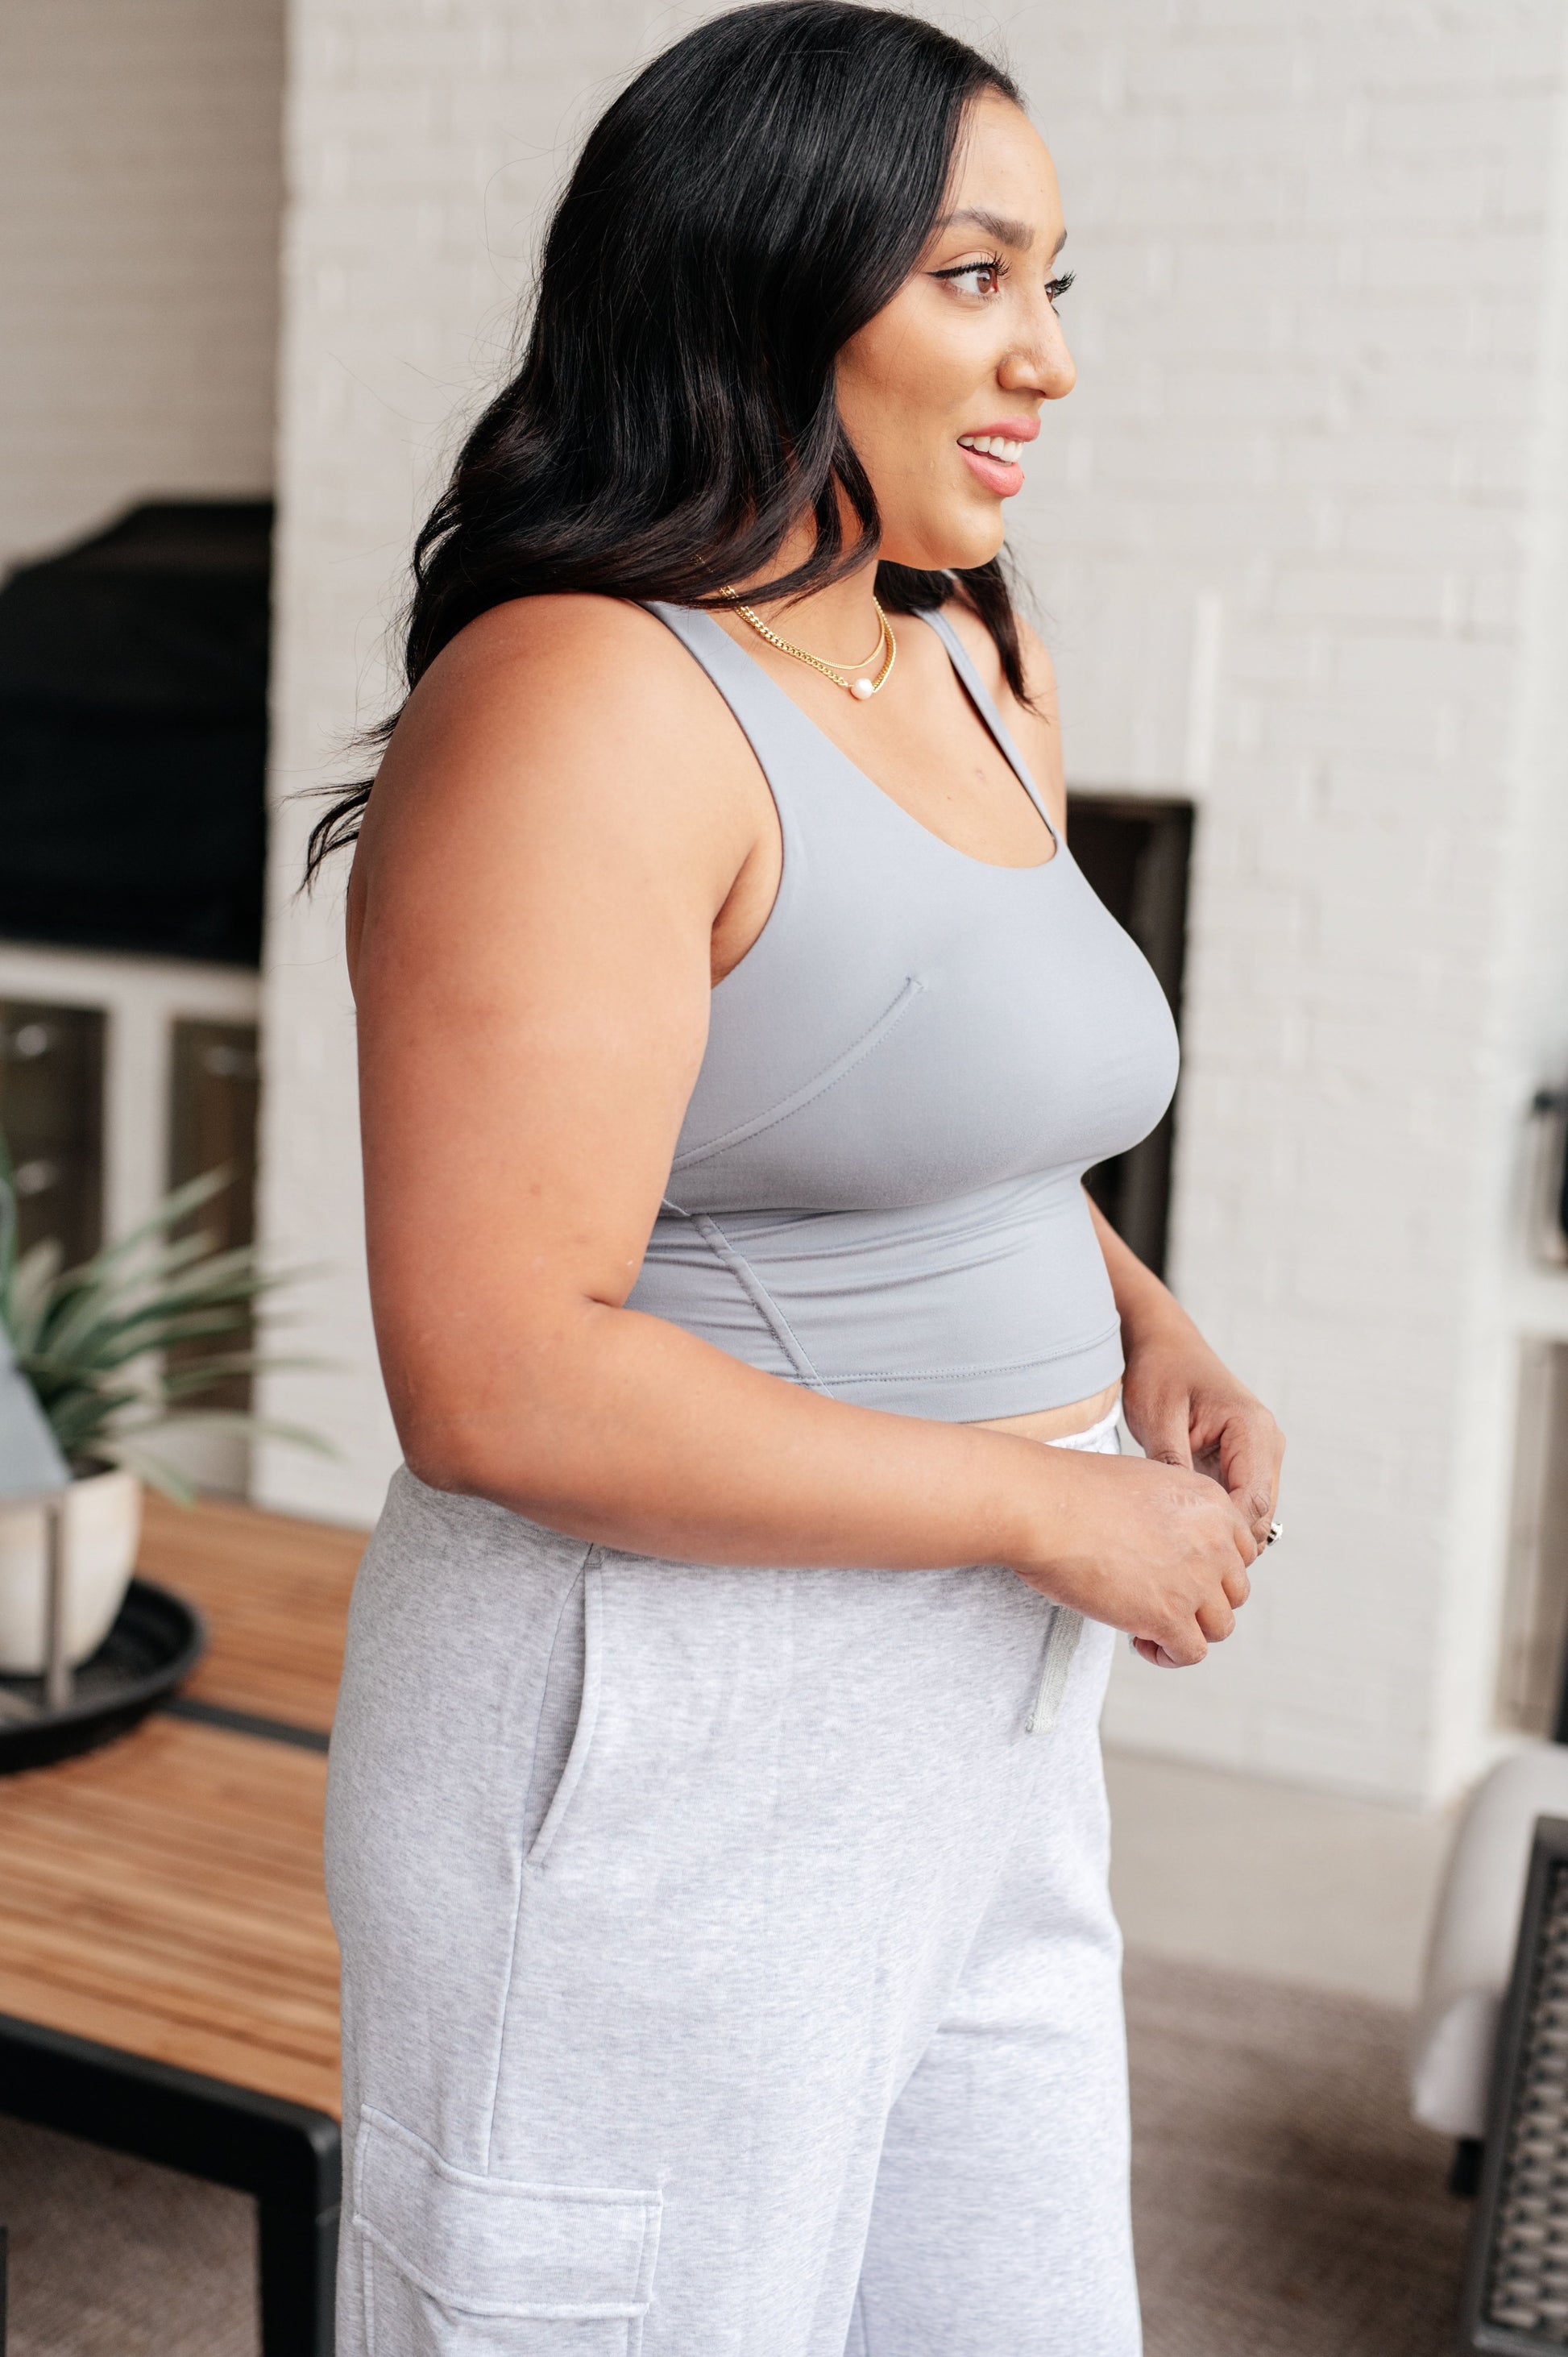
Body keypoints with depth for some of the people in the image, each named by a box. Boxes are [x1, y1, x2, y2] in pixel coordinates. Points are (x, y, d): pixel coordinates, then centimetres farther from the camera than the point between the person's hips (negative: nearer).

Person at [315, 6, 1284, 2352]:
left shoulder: (977, 682, 9)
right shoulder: (582, 706, -19)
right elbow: (499, 1382, -25)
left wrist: (1147, 1334, 3)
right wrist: (1050, 1505, -17)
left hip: (982, 1740, 8)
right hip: (659, 1757, -8)